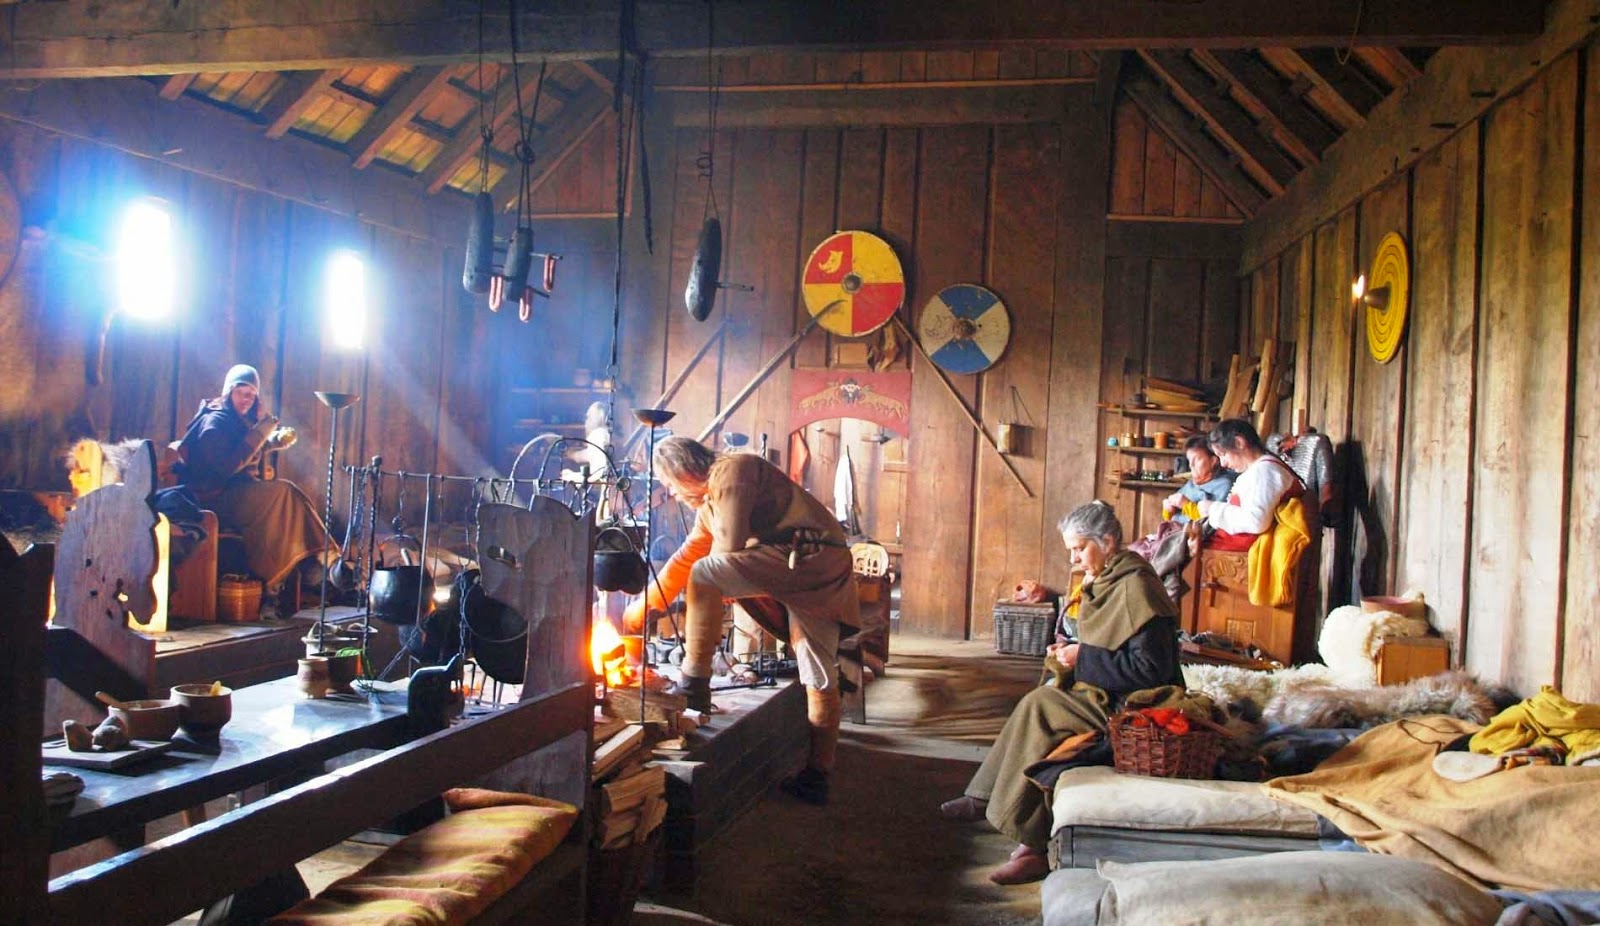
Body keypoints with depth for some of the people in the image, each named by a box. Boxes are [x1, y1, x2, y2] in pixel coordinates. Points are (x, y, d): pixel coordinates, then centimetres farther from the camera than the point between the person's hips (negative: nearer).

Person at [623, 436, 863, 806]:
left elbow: (730, 547, -12)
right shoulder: (708, 504, 23)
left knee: (705, 575, -17)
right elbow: (684, 559, 29)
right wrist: (641, 608, 30)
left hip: (810, 554, -10)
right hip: (826, 569, 10)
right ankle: (816, 777, 15)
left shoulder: (732, 470, -6)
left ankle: (694, 685, -13)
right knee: (820, 678, 10)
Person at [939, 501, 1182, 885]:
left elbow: (1152, 667, -22)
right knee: (1039, 705, -7)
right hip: (1106, 695, 10)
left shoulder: (1136, 587, -17)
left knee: (1038, 709, -20)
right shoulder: (1105, 582, 12)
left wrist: (1082, 659, -18)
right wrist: (1071, 652, 1)